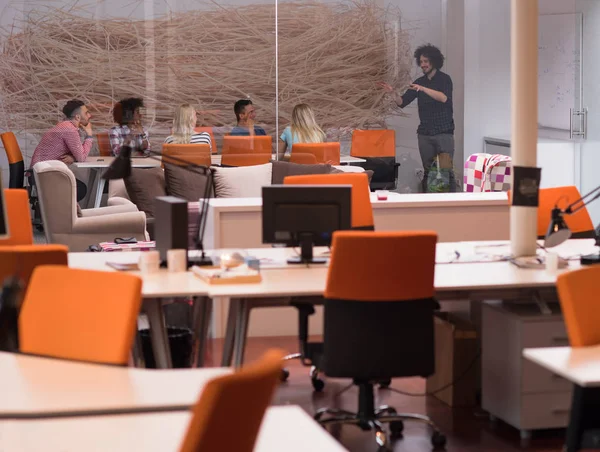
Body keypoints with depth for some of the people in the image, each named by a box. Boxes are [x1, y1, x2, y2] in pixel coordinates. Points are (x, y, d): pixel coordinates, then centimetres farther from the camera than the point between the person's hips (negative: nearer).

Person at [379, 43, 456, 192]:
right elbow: (402, 102, 10)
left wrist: (423, 89, -30)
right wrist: (393, 93, -10)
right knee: (428, 170, 5)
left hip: (443, 132, -5)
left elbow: (444, 98, -21)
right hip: (424, 133, 5)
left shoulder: (444, 79, -2)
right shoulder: (420, 82, 12)